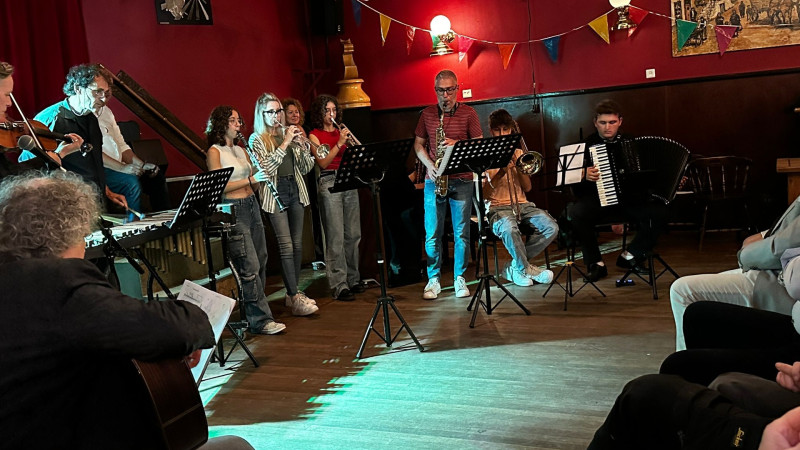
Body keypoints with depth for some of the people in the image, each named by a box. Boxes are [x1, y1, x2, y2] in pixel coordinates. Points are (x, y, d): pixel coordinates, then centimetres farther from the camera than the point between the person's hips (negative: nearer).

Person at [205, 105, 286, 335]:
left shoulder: (241, 150, 16)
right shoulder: (214, 152, -5)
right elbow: (220, 186, -15)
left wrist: (259, 178, -4)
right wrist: (250, 179, -20)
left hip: (252, 206, 8)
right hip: (233, 210, -8)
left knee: (260, 262, 9)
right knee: (249, 267, -9)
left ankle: (254, 311, 21)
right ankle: (261, 320, -3)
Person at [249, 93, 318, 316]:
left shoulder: (289, 133, 13)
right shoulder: (257, 139, -1)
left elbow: (307, 167, 10)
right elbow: (266, 168, -16)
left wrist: (301, 146, -7)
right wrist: (284, 144, -17)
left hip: (295, 191, 5)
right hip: (275, 194, -5)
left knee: (297, 244, 7)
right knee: (286, 247, -10)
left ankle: (293, 292, 18)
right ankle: (295, 299, -9)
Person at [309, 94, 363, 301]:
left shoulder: (341, 132, 17)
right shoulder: (314, 135, 3)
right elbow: (323, 162, -9)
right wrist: (339, 143, -15)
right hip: (329, 183, -6)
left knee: (353, 234, 8)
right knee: (335, 237, -8)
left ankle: (353, 279, 19)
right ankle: (339, 286, -7)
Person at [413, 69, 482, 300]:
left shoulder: (468, 113, 2)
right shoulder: (427, 114, 8)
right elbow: (418, 144, 12)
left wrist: (457, 144, -17)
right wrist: (429, 165, -5)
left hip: (462, 180, -1)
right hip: (434, 180, 2)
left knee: (461, 232, 2)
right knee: (432, 233, 2)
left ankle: (459, 279, 14)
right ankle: (433, 279, 13)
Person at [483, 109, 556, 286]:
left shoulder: (518, 153, 17)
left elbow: (527, 188, 9)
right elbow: (483, 194, -7)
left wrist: (518, 166, -6)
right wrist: (501, 171, -18)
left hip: (521, 204, 5)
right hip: (497, 206, -5)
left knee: (551, 227, -22)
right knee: (509, 229, -39)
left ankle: (515, 267, -7)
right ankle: (526, 269, -11)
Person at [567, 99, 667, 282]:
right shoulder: (587, 145, 3)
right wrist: (584, 176, -23)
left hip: (630, 200, 2)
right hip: (597, 201, -2)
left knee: (659, 212, -25)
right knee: (574, 212, -32)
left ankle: (630, 256, -1)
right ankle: (596, 263, -13)